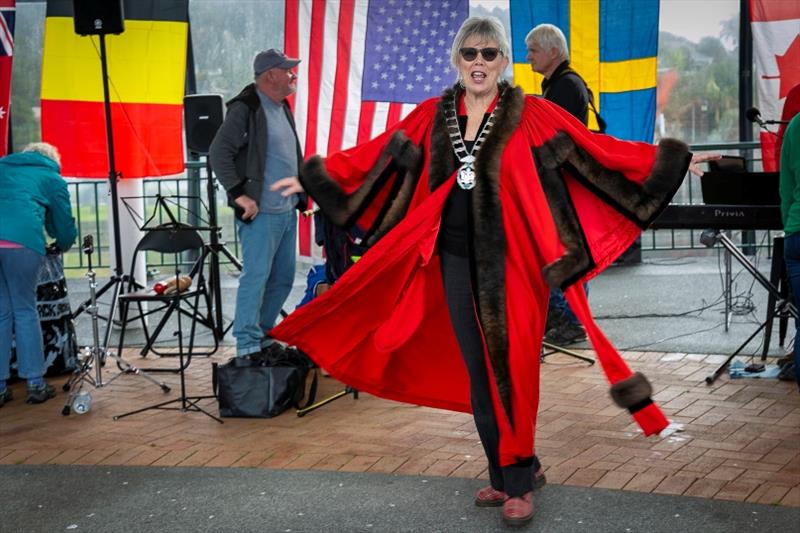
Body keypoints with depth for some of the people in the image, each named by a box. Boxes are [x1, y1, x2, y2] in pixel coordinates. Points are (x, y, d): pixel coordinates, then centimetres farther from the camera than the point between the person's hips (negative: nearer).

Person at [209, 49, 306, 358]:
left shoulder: (282, 108, 16)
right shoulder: (245, 108, -11)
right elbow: (218, 153, -17)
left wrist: (302, 193, 18)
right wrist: (239, 194, -19)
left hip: (288, 211, 9)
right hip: (260, 213, -9)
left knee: (283, 278, 13)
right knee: (256, 276, -8)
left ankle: (263, 335, 25)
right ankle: (247, 345, -3)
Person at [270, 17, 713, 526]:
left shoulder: (532, 116, -4)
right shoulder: (432, 117, 7)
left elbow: (596, 148, -8)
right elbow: (375, 155, 12)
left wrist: (667, 160, -16)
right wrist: (313, 176, 14)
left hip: (512, 264, -4)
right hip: (455, 261, 4)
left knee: (512, 371, -2)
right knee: (475, 372, 10)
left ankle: (518, 484, 11)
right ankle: (504, 475, 24)